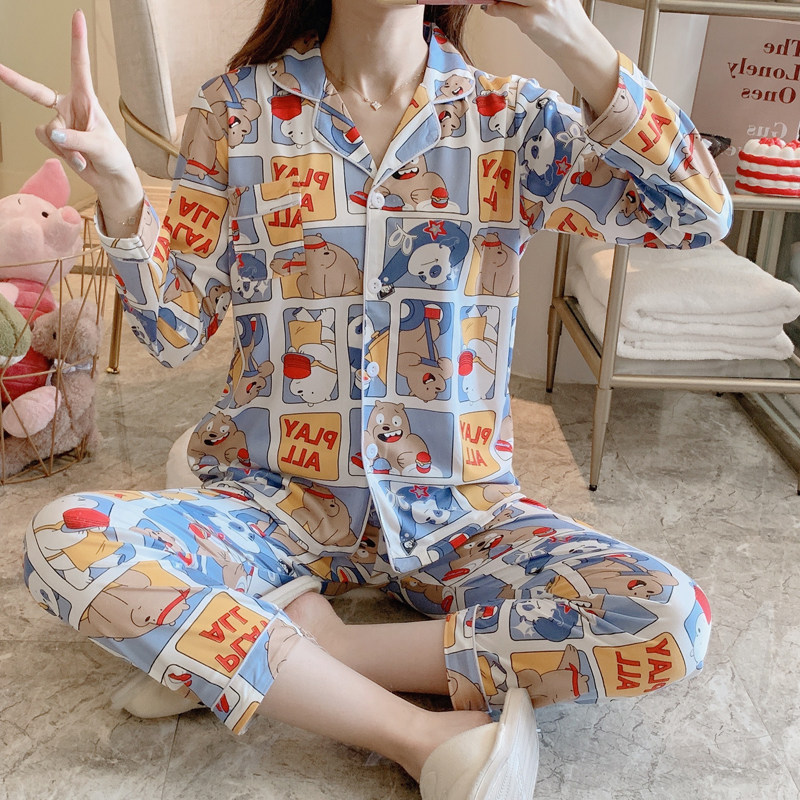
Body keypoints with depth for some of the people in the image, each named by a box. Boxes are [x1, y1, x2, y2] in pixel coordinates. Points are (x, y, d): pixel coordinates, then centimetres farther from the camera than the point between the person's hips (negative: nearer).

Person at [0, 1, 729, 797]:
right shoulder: (238, 108, 2)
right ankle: (420, 736, -19)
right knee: (64, 540, -26)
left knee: (671, 620, -22)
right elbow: (175, 328, -1)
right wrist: (116, 186, -19)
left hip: (452, 511, 1)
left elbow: (700, 215, -11)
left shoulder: (507, 116, 1)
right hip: (276, 500, 0)